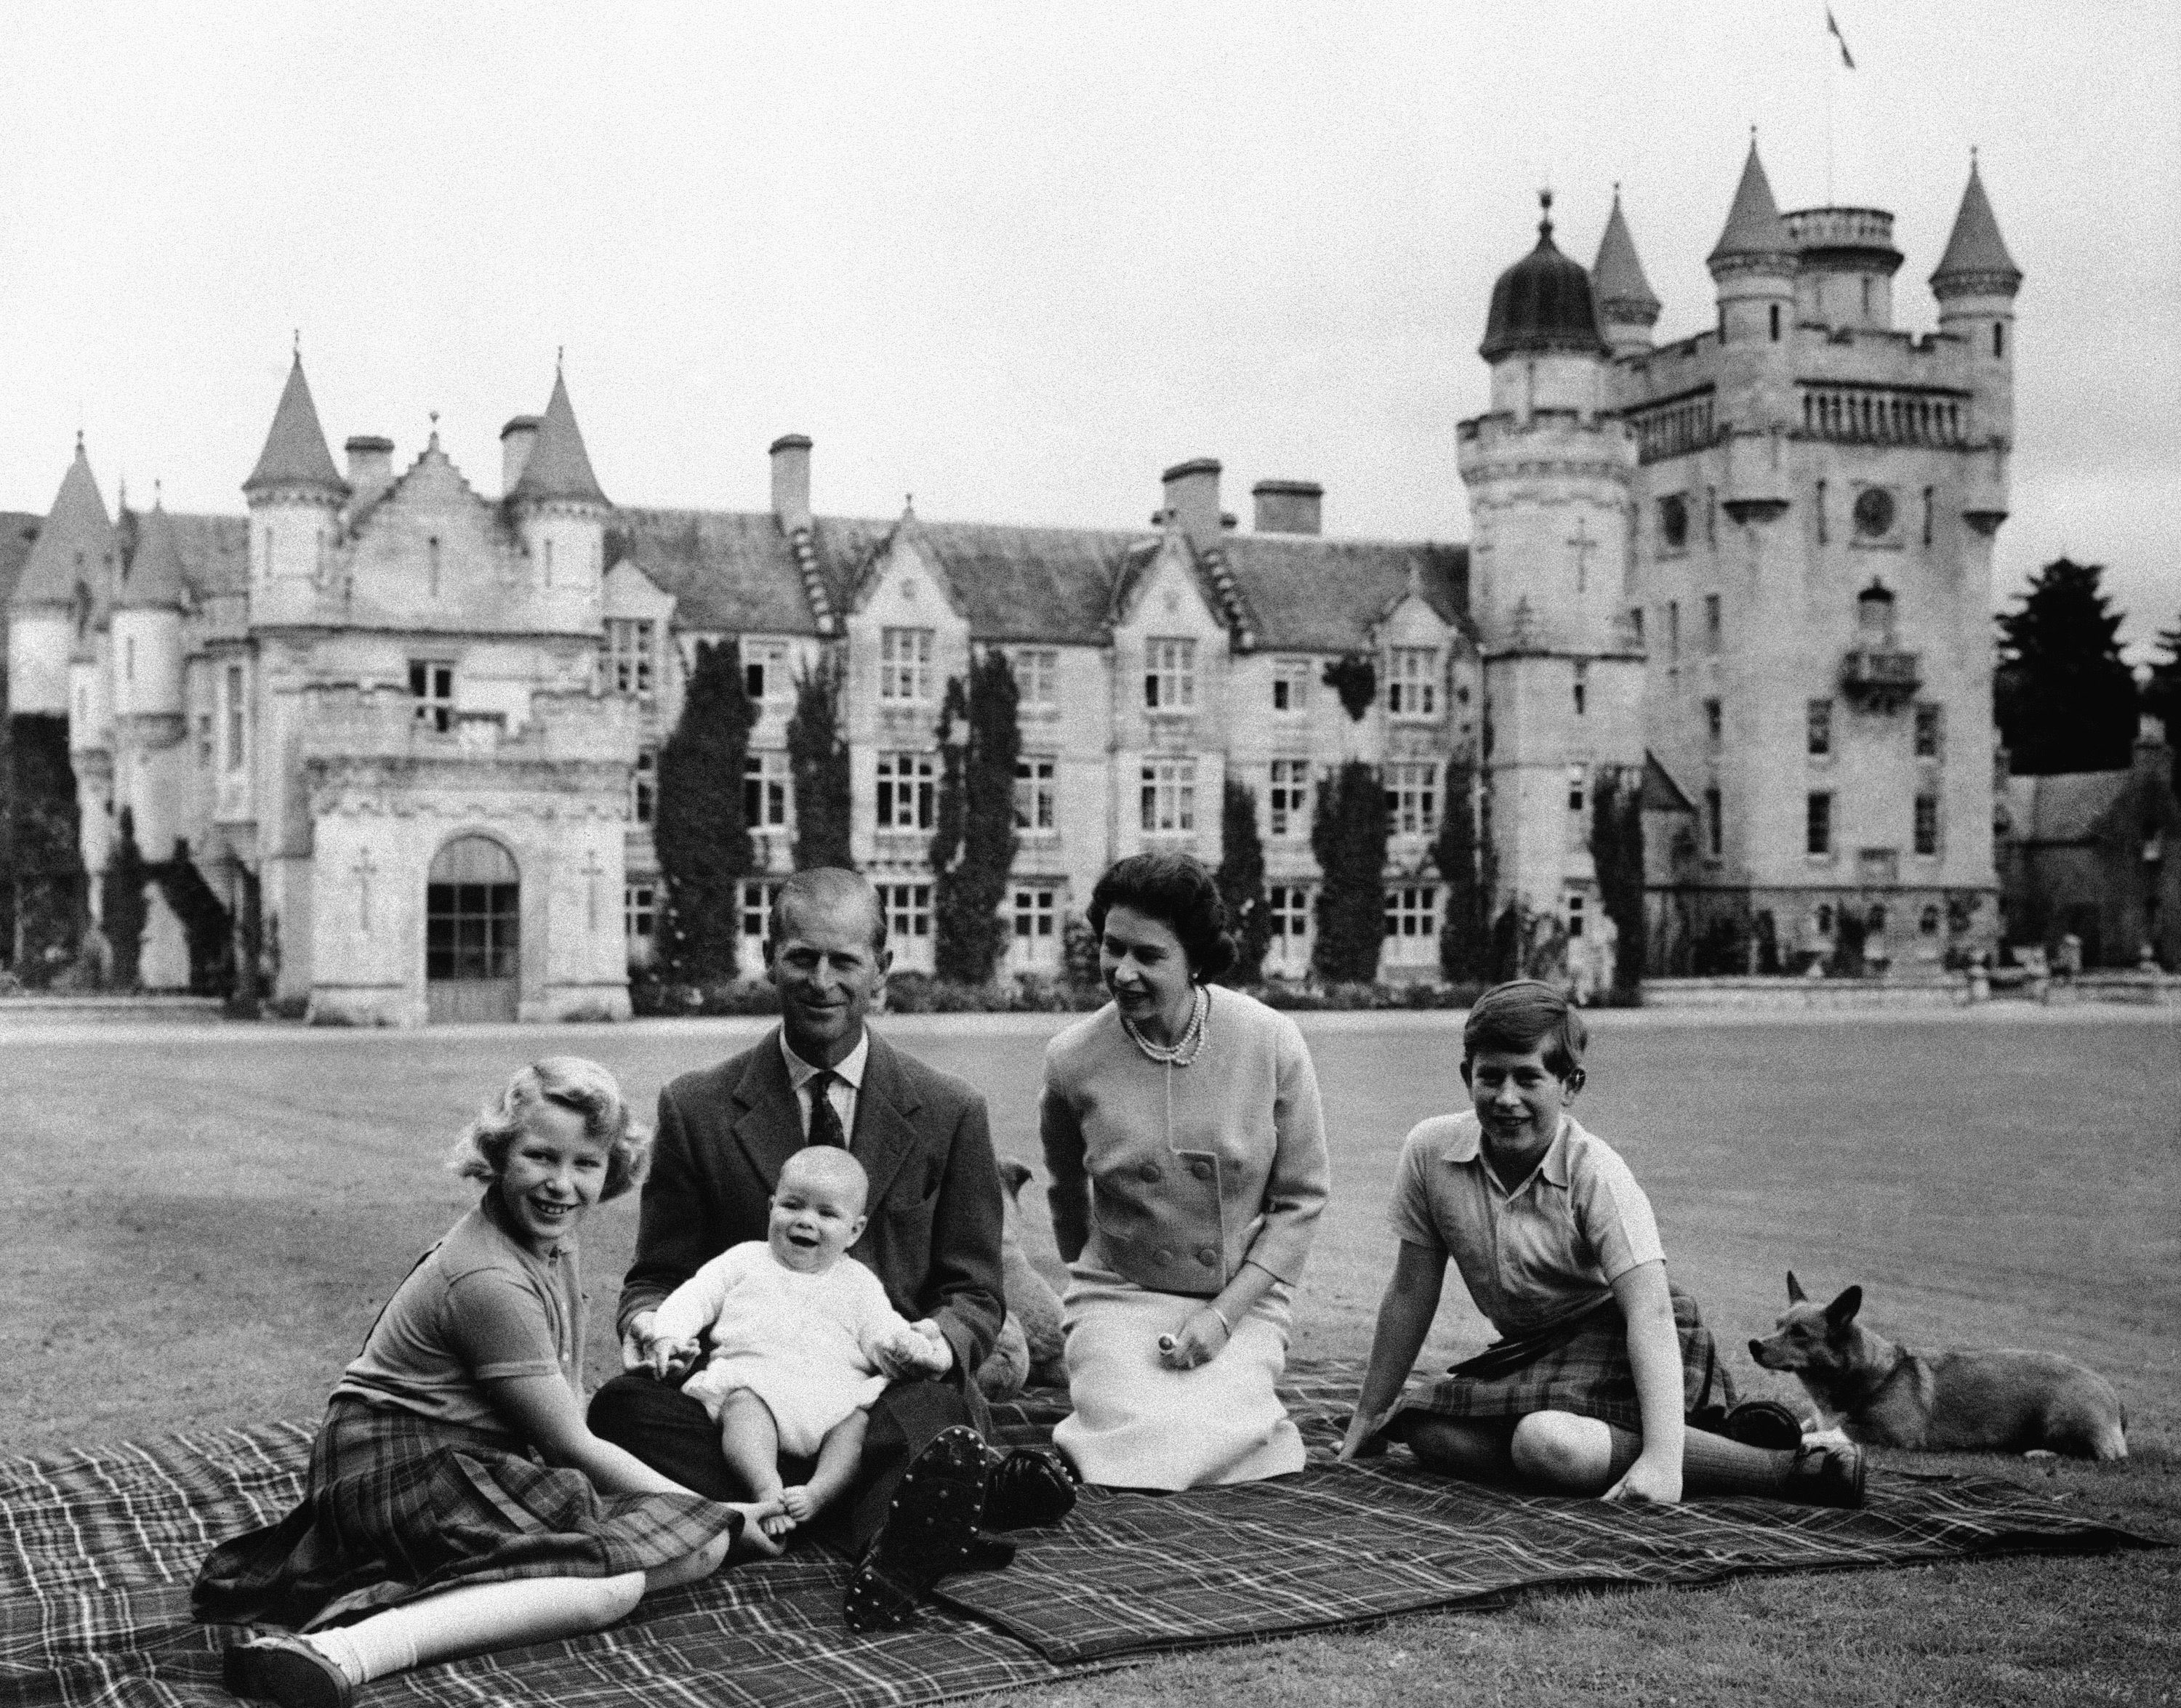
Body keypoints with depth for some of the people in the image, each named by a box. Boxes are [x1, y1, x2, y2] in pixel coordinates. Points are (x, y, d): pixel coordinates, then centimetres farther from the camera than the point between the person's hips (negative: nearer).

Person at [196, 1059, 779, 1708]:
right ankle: (342, 1652, -40)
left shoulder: (549, 1239, 9)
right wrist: (714, 1513, -6)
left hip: (470, 1466, 10)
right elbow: (570, 1445, -15)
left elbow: (562, 1409, 11)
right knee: (614, 1579, -29)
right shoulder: (489, 1282, -21)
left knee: (702, 1543, -4)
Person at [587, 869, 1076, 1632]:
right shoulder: (696, 1109, 7)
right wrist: (648, 1320, -13)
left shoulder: (950, 1114, 7)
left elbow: (973, 1292, 10)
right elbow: (659, 1274, 12)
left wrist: (937, 1340, -15)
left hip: (892, 1394, -2)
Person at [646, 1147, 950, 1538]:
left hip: (836, 1393, 1)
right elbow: (695, 1297, 16)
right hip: (754, 1378, -1)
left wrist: (912, 1347, -10)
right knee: (744, 1405, -34)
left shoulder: (859, 1283, 23)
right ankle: (766, 1490, -50)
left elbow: (883, 1331, 13)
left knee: (862, 1419, -29)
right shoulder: (746, 1260, 22)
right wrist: (669, 1335, -3)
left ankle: (817, 1495, -44)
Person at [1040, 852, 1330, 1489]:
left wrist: (1224, 1313, -12)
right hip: (1118, 1297, 1)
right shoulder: (1072, 1059, -7)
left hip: (1242, 1302, -1)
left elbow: (1301, 1199, -3)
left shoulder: (1272, 1043, -10)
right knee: (1141, 1436, -28)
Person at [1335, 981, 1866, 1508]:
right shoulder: (1430, 1152, -11)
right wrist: (1369, 1416, 5)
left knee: (1547, 1442, -34)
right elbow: (1411, 1293, 1)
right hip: (1534, 1348, 5)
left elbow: (1650, 1311, -30)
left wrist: (1661, 1458, -41)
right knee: (1433, 1436, -20)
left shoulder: (1596, 1173, -22)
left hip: (1622, 1341, -5)